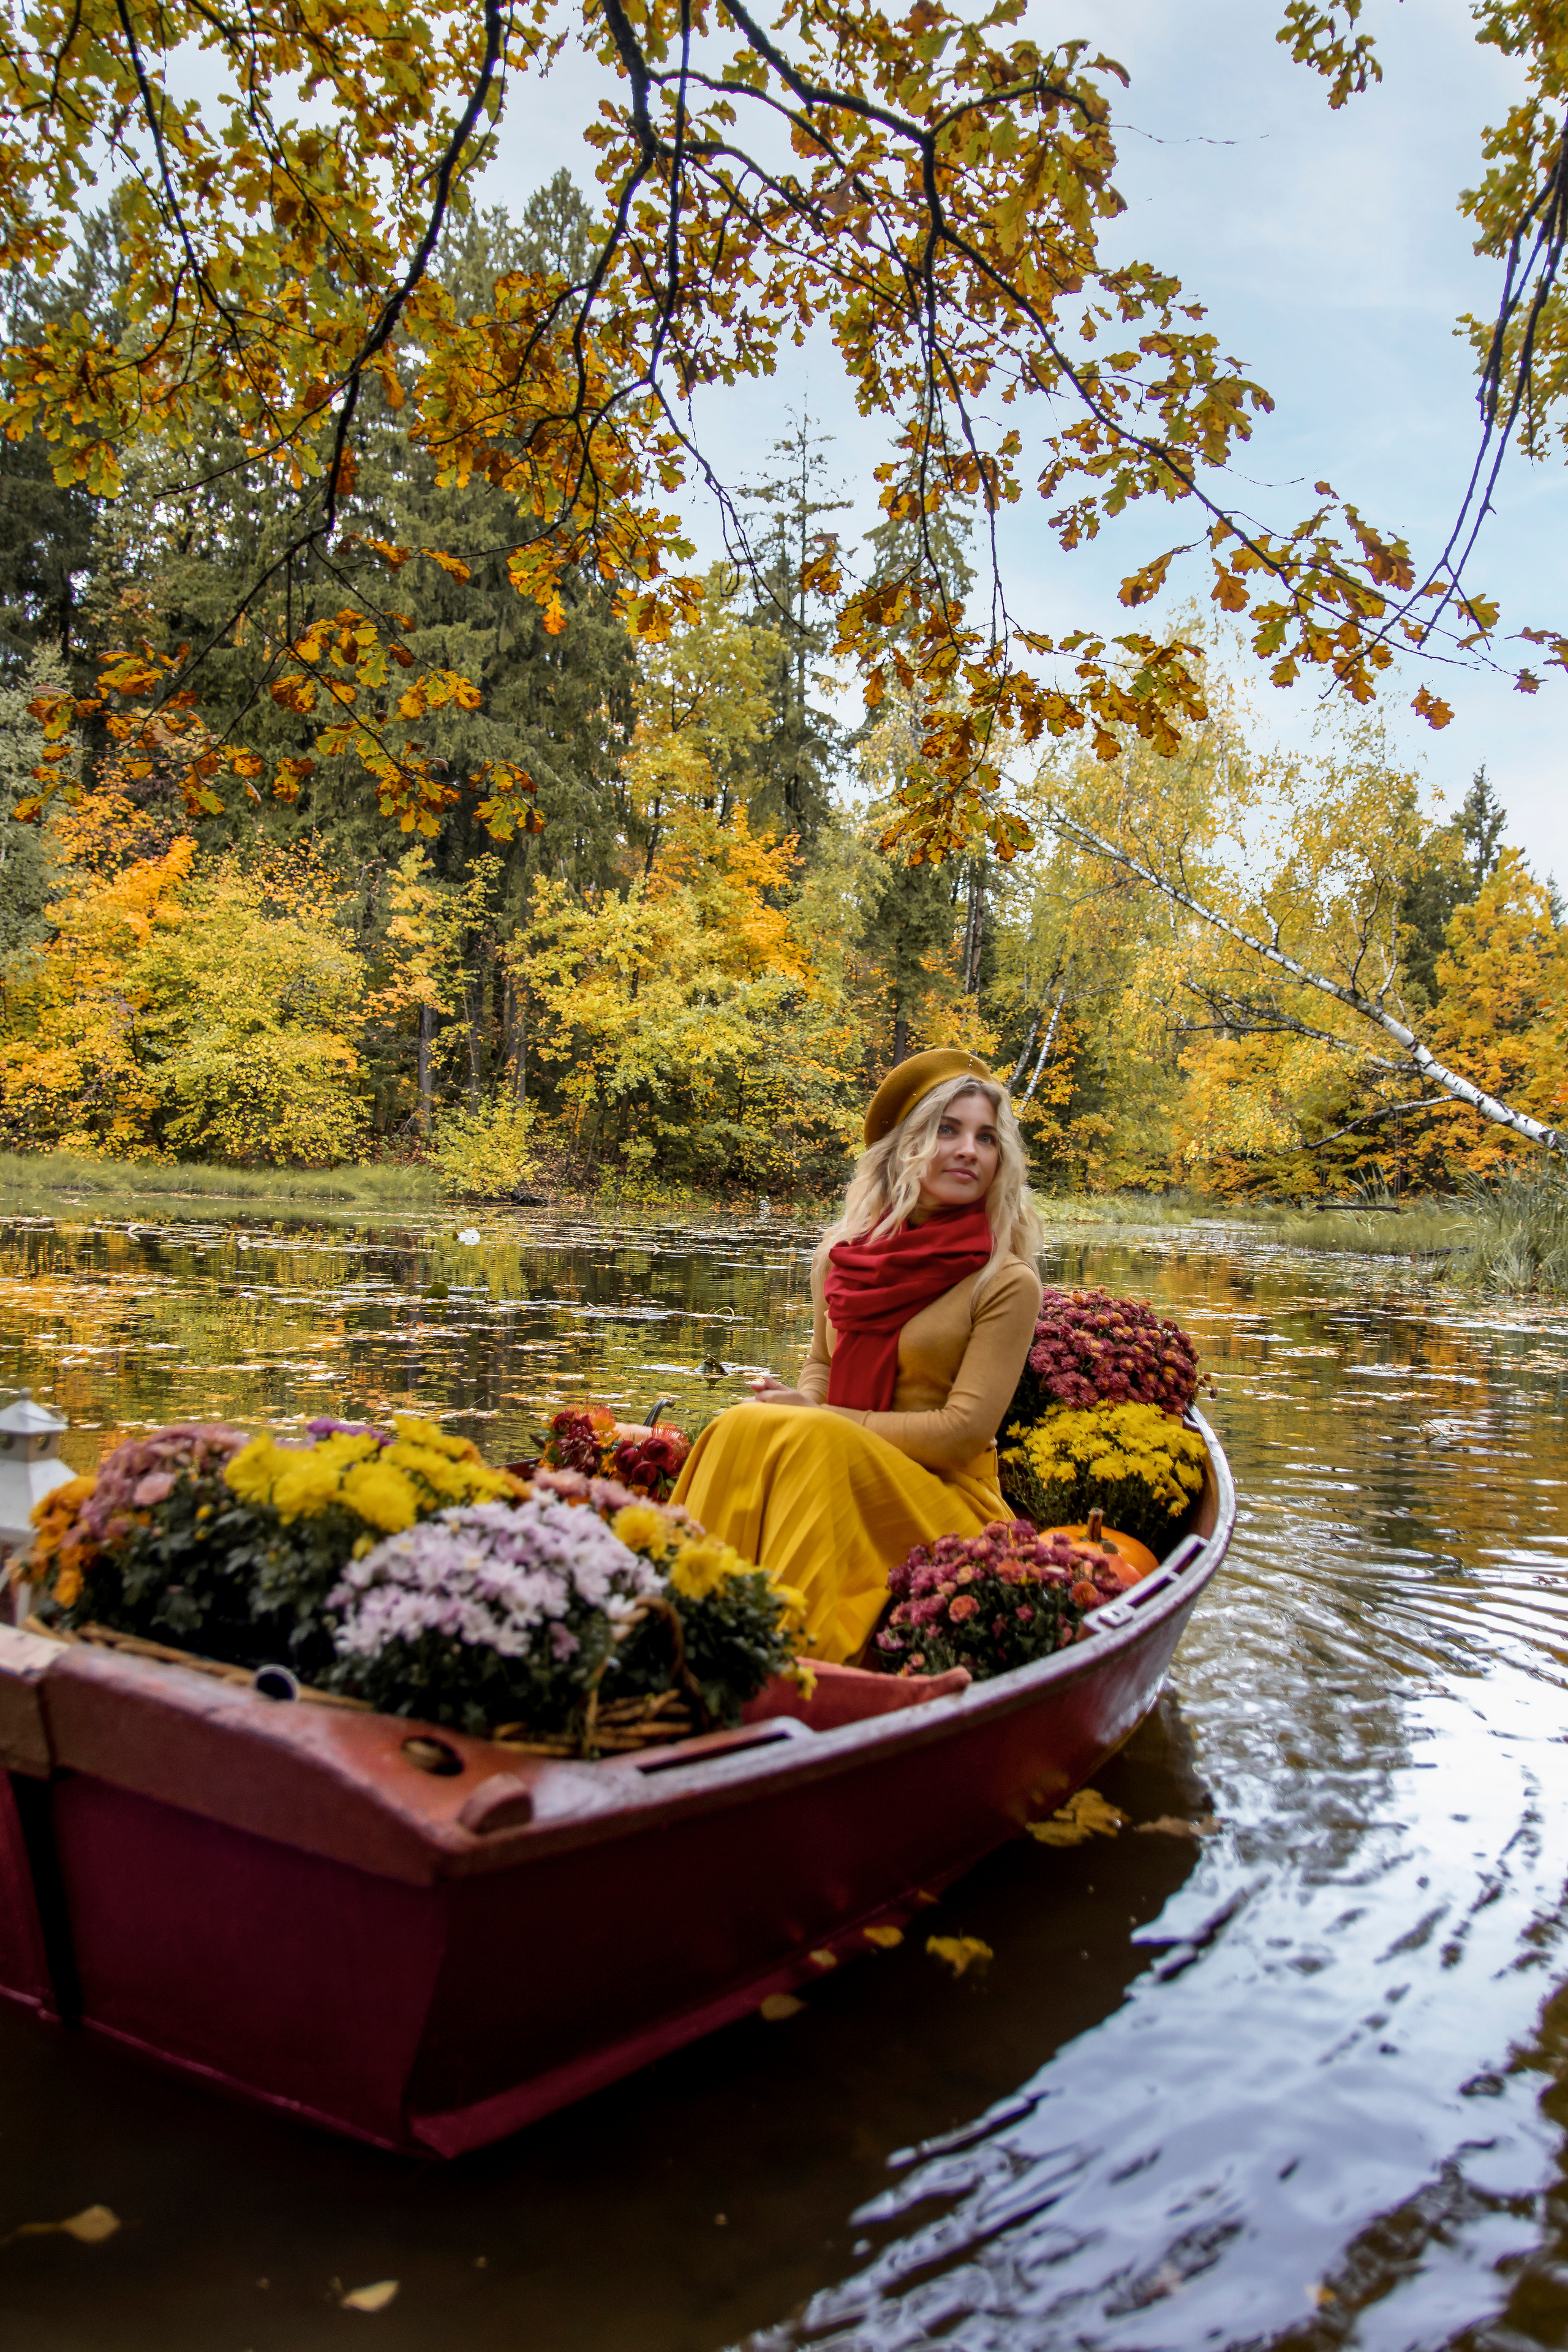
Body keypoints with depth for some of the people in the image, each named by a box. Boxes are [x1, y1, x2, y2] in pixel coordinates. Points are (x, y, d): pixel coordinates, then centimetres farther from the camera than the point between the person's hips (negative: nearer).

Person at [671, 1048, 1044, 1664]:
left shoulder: (1006, 1283, -6)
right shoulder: (843, 1253, 8)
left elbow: (963, 1431, -11)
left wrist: (819, 1419, -11)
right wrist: (800, 1406, -5)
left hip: (941, 1502, -4)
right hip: (833, 1472, 4)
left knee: (813, 1443, -32)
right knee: (744, 1428, -26)